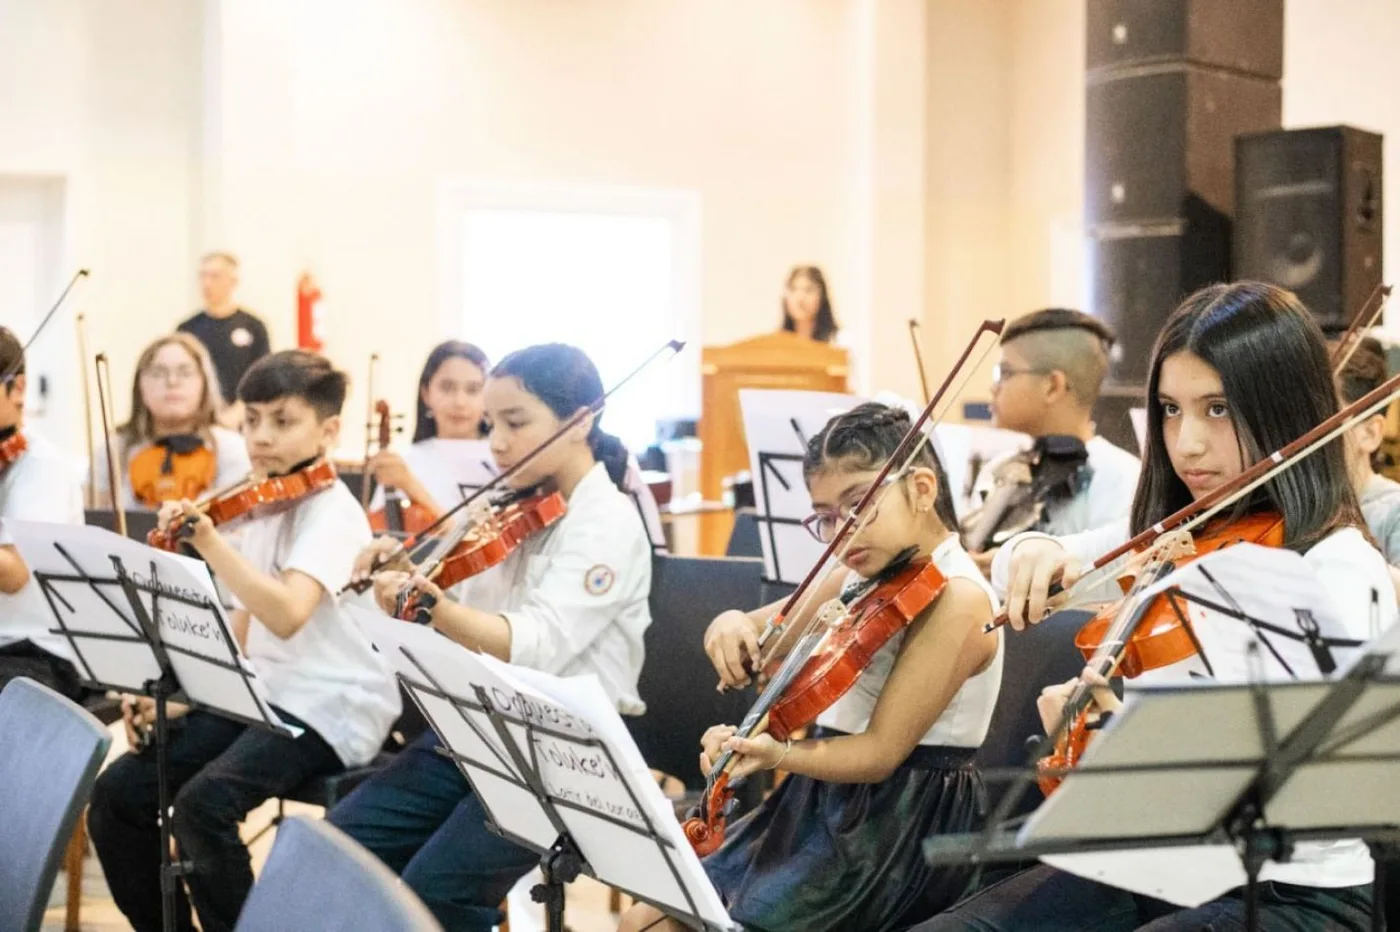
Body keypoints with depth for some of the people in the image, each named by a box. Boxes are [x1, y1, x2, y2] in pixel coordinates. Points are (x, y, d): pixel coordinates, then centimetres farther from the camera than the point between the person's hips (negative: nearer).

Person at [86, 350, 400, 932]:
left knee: (203, 803, -31)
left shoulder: (330, 510, -14)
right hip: (261, 694, 8)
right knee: (116, 794, -3)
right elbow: (243, 631, 16)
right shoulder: (257, 509, 12)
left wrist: (207, 541, -38)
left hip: (330, 707, -8)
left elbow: (287, 615, -32)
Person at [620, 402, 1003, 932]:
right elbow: (762, 637, 14)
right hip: (824, 803, 9)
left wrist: (776, 753, -36)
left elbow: (879, 752, -21)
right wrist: (733, 627, -10)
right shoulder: (863, 580, 8)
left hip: (897, 826, -9)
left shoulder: (957, 600, -18)